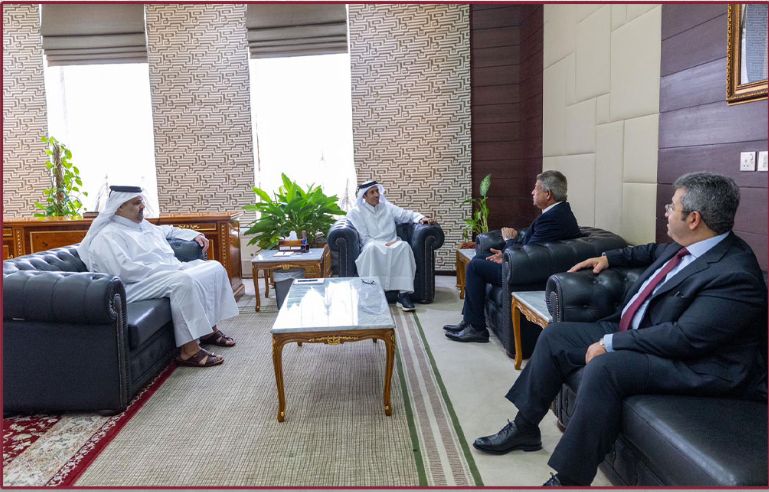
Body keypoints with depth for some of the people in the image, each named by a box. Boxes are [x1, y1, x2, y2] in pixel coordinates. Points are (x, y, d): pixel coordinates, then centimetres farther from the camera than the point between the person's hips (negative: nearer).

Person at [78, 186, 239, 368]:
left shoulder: (142, 224, 20)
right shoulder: (108, 236, -8)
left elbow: (166, 230, 40)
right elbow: (125, 271, -23)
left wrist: (194, 234, 26)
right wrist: (170, 268, -22)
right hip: (139, 284, -10)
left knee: (215, 268, 0)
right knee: (185, 281, -36)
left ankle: (209, 328, 6)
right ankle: (189, 351, -32)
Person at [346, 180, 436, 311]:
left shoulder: (387, 207, 20)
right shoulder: (356, 212, 7)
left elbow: (406, 214, 12)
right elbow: (364, 238, -2)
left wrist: (421, 218, -10)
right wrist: (383, 244, -16)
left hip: (392, 245, 3)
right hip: (372, 246, -3)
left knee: (404, 245, -32)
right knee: (372, 247, -40)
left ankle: (404, 294, -37)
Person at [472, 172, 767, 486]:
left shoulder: (736, 274, -24)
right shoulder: (687, 245, 3)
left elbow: (684, 337, -29)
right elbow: (655, 252, 28)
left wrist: (610, 343, -25)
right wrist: (609, 258, 22)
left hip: (692, 363, -10)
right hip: (636, 332, 10)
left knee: (603, 367, -35)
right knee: (556, 336, 4)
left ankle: (569, 479, -22)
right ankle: (524, 428, 15)